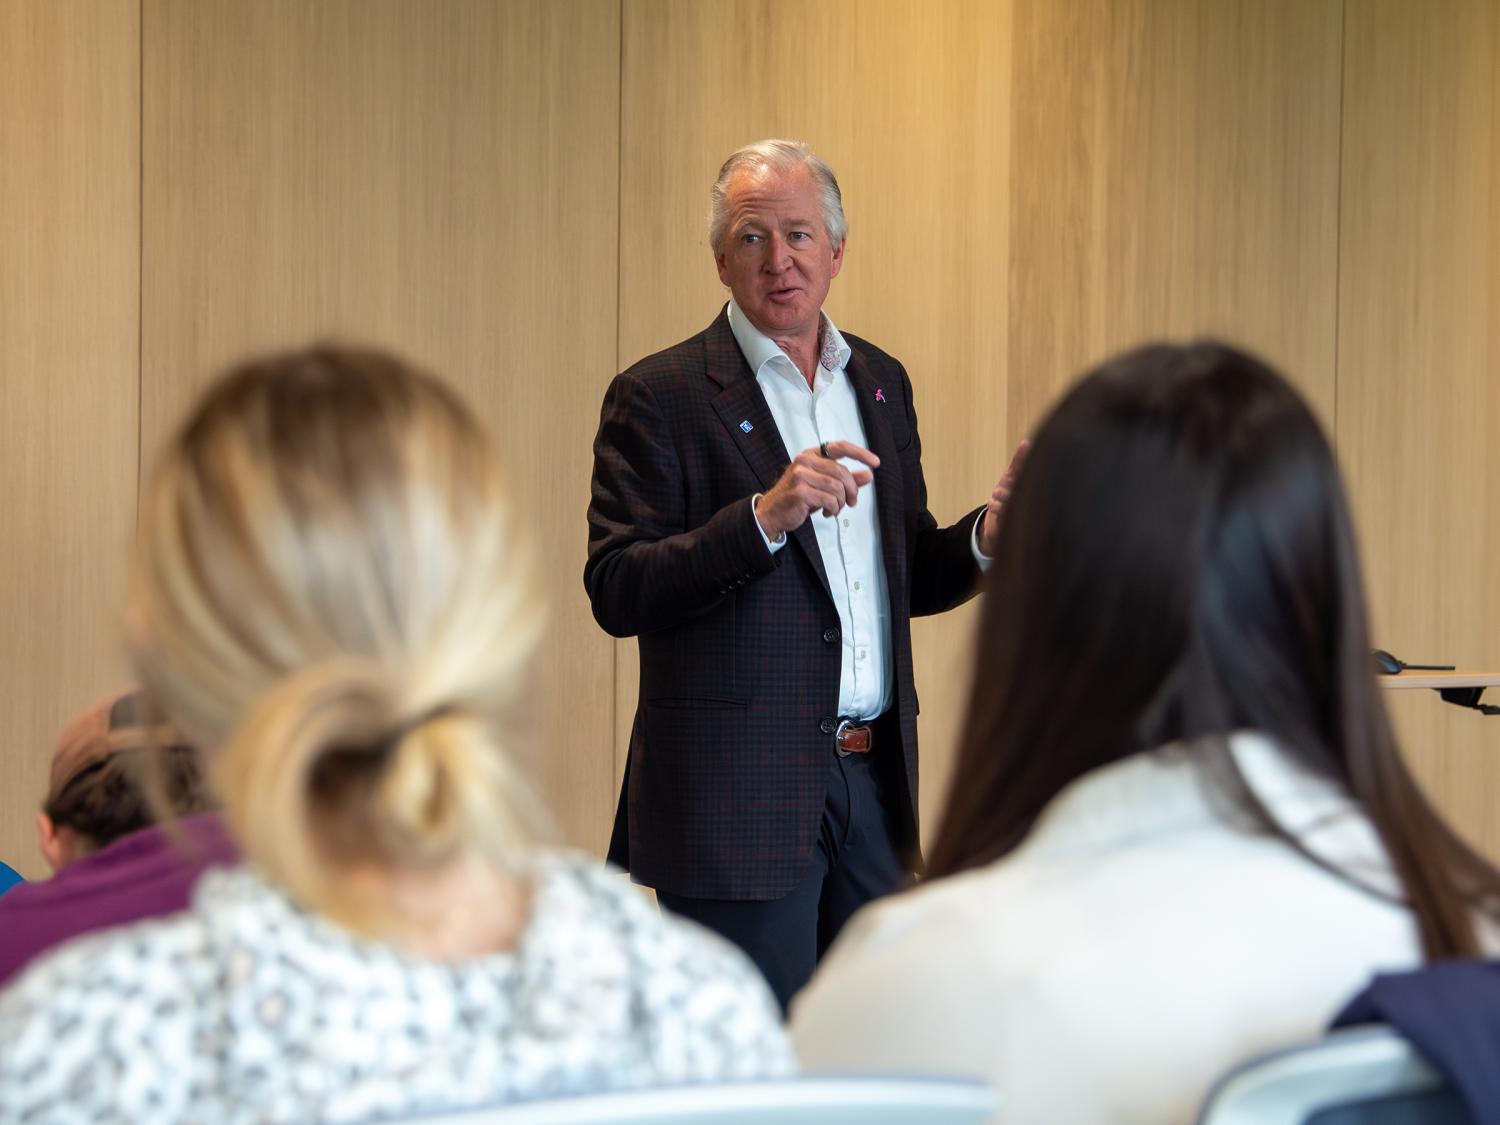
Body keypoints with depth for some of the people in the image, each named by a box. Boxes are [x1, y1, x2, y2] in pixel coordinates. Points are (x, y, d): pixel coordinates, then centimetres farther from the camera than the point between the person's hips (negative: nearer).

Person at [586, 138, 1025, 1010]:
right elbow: (616, 594, -13)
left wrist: (984, 539, -1)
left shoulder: (882, 383, 14)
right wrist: (763, 517, -23)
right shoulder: (661, 397, -5)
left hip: (872, 778, 6)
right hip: (738, 793, -6)